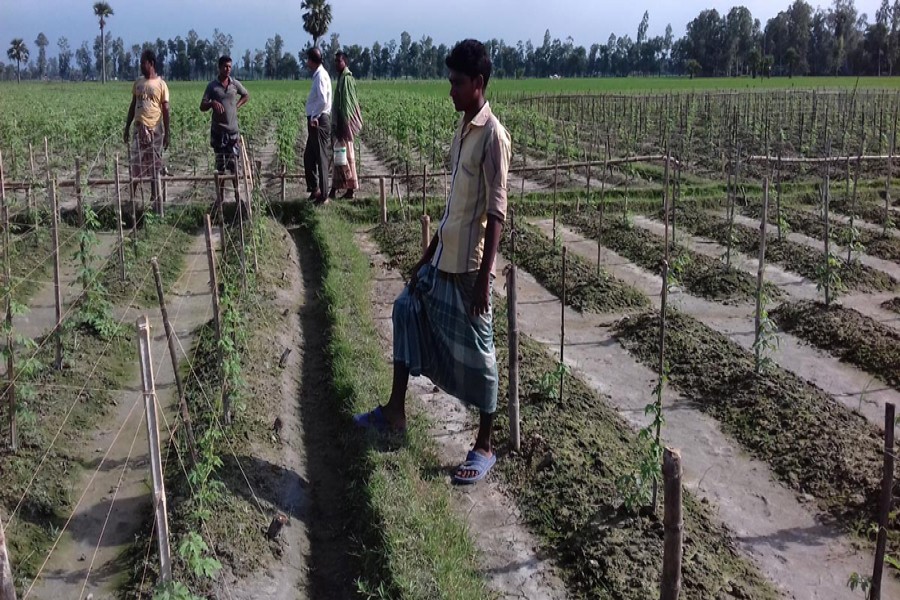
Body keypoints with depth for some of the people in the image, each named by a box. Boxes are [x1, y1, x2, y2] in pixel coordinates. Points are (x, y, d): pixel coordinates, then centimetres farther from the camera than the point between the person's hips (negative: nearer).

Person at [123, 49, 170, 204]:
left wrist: (167, 134, -7)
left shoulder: (161, 84, -3)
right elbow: (133, 106, 15)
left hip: (155, 129, -3)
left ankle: (154, 196, 10)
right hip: (139, 128, 4)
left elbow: (165, 110, -4)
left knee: (155, 164, 3)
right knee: (135, 164, 1)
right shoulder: (138, 82, 10)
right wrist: (127, 127, 11)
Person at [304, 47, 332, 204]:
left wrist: (315, 117, -20)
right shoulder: (317, 75, 14)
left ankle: (323, 196, 2)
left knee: (321, 159, -4)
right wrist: (313, 117, 11)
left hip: (319, 121, -10)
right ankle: (314, 189, 25)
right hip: (315, 121, 10)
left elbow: (323, 101, -27)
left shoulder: (321, 76, -15)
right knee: (308, 157, 16)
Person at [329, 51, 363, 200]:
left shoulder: (346, 79, -14)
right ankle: (334, 189, 13)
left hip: (345, 122, -10)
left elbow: (346, 104, -19)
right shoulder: (341, 78, 16)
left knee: (345, 155, -5)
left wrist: (342, 125, -22)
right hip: (341, 122, 10)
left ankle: (350, 189, -1)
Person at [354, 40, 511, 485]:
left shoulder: (492, 136, -16)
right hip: (443, 260, 9)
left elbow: (496, 213, -20)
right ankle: (395, 412, 29)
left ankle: (484, 447, 17)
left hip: (469, 266, -9)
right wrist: (427, 256, 19)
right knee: (407, 309, 17)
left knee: (476, 351, 1)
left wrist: (483, 277, -22)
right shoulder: (462, 130, 11)